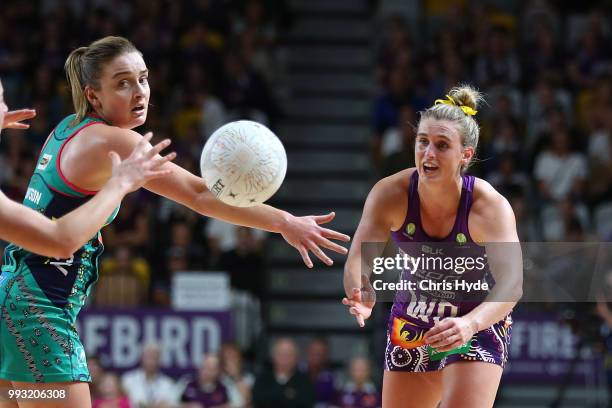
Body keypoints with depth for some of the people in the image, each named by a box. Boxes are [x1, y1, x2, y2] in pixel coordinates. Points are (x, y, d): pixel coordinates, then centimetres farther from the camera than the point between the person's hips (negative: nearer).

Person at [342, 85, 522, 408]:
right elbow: (357, 260, -30)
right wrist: (363, 294, -54)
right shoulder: (390, 194, -22)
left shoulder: (490, 206, -28)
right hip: (411, 327, 4)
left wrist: (470, 323, -58)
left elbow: (511, 283, -39)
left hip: (477, 324, -3)